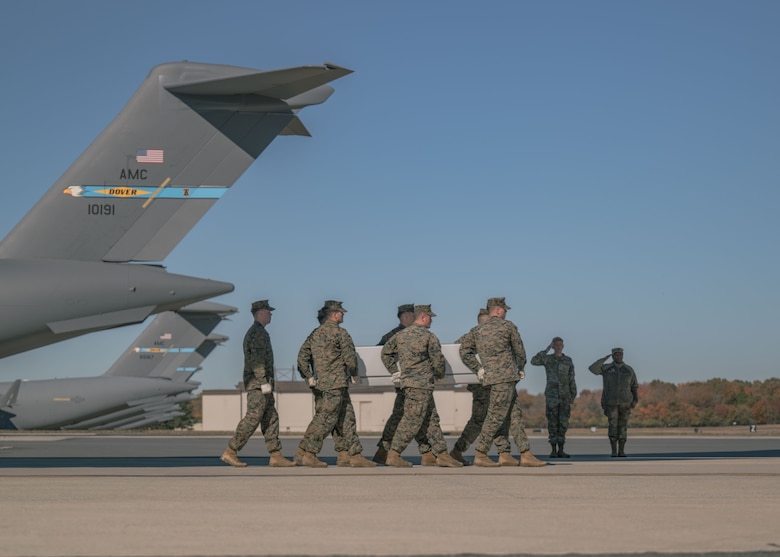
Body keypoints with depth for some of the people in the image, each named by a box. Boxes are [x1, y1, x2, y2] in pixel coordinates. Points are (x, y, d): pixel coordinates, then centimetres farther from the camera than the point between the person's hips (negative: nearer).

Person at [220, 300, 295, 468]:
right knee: (252, 418, -10)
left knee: (271, 419, 7)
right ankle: (230, 452, -9)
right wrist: (264, 382, -23)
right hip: (259, 383, -11)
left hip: (257, 384, 11)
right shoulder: (258, 332, -12)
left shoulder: (252, 332, 21)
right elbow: (257, 359, -21)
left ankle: (276, 456, 4)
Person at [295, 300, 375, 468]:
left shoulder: (315, 333, 13)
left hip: (320, 383, 9)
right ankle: (305, 453, -7)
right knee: (326, 419, -6)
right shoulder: (340, 333, -10)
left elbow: (302, 355, 10)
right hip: (335, 384, -9)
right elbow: (350, 357, -11)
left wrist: (309, 377, 10)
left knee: (346, 418, 11)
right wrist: (354, 373, 6)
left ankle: (353, 455, 12)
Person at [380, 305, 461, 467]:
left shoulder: (401, 335, 11)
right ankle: (393, 455, -5)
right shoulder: (429, 337, -9)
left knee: (431, 419, 12)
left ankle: (442, 455, 14)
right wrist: (440, 375, 13)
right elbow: (437, 360, -7)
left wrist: (395, 371, 19)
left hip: (407, 381, 8)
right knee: (412, 420, -5)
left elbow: (385, 352, 15)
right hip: (421, 384, -8)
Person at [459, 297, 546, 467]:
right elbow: (519, 351, 5)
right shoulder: (508, 326, -1)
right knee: (496, 416, -6)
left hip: (490, 377, 7)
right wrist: (520, 369, 21)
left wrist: (478, 369, 8)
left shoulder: (477, 331, 13)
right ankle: (480, 455, -6)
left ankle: (526, 455, 8)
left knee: (515, 416, 9)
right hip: (505, 376, -7)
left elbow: (464, 352, 3)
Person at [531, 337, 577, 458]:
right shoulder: (547, 358, 1)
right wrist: (546, 350, -15)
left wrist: (574, 395, -1)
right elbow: (534, 361, -18)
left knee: (563, 423, 0)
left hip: (564, 395, 2)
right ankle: (553, 450, 2)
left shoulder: (568, 360, 7)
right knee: (552, 423, -3)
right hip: (551, 394, -2)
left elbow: (571, 379, 7)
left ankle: (561, 451, 6)